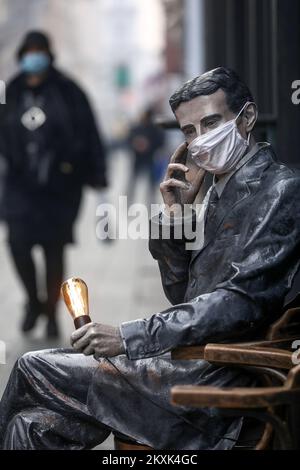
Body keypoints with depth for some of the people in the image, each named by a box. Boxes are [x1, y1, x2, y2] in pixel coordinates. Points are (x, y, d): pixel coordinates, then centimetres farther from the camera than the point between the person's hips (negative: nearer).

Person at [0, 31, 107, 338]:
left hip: (61, 185, -2)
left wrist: (96, 175, -5)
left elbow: (89, 136, -2)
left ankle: (52, 312, 19)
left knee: (54, 249, 3)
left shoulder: (67, 93, -4)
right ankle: (33, 301, 13)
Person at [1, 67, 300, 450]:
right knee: (35, 425, -3)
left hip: (217, 376, -9)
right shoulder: (221, 192, 18)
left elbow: (244, 302, -22)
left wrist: (129, 338, -23)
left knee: (33, 369, -5)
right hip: (189, 364, 9)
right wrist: (175, 215, 4)